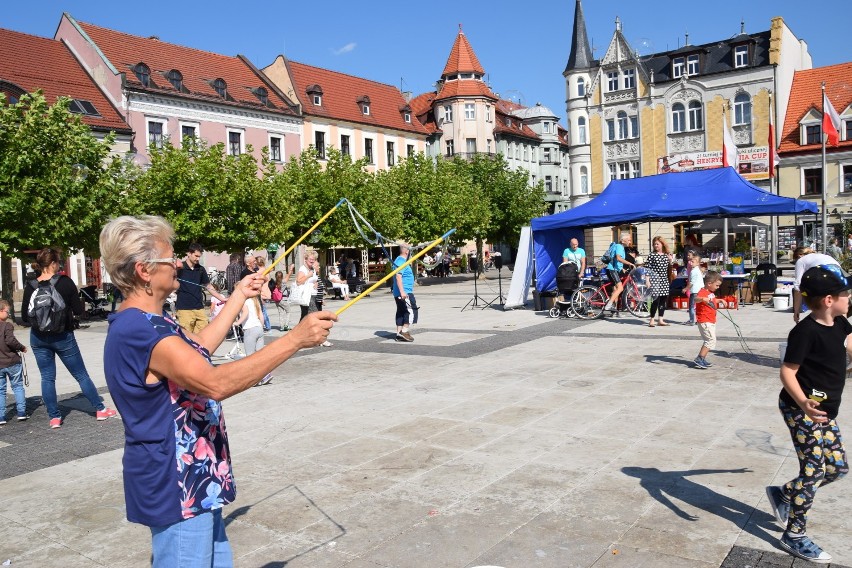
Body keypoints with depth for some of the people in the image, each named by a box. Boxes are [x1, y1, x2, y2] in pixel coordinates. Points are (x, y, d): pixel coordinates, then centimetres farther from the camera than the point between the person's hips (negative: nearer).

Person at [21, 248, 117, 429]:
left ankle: (54, 417, 12)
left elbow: (25, 317, 1)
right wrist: (75, 295, 7)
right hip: (63, 336, -2)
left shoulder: (30, 287, -4)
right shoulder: (65, 282, -11)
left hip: (38, 338, 2)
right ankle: (100, 409, 15)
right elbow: (79, 310, -8)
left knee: (47, 378, 11)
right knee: (81, 375, 8)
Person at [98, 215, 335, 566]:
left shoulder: (143, 323, 7)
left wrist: (239, 295, 22)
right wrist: (295, 339, -37)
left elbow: (199, 348, 20)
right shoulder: (140, 331, -27)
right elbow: (216, 383, -38)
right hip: (176, 487, -10)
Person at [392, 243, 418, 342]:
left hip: (402, 293, 11)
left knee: (401, 312, 10)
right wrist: (402, 292, -30)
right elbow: (398, 276, -24)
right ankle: (404, 331, -8)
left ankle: (399, 334, 12)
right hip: (405, 293, -11)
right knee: (411, 310, -7)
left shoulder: (400, 260, 18)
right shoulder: (401, 262, -15)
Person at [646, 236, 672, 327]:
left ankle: (660, 320, 16)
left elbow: (670, 269, 17)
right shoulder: (652, 255, -3)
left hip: (664, 281, 5)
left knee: (663, 300, 7)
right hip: (655, 280, -5)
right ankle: (652, 320, -1)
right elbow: (647, 269, -6)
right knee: (655, 300, -9)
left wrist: (670, 261, -2)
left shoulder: (668, 255, 10)